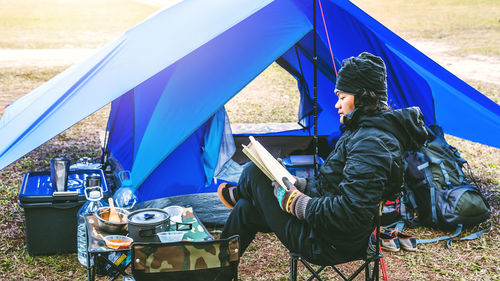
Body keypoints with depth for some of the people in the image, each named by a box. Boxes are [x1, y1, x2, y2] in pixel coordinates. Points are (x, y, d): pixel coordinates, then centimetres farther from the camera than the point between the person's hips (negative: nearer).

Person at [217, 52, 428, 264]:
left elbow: (351, 214, -35)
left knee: (254, 172, 4)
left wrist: (294, 201, -22)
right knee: (246, 208, 19)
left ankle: (237, 194, 39)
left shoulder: (371, 145, -27)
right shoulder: (364, 130, 7)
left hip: (328, 246, -10)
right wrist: (297, 185, 6)